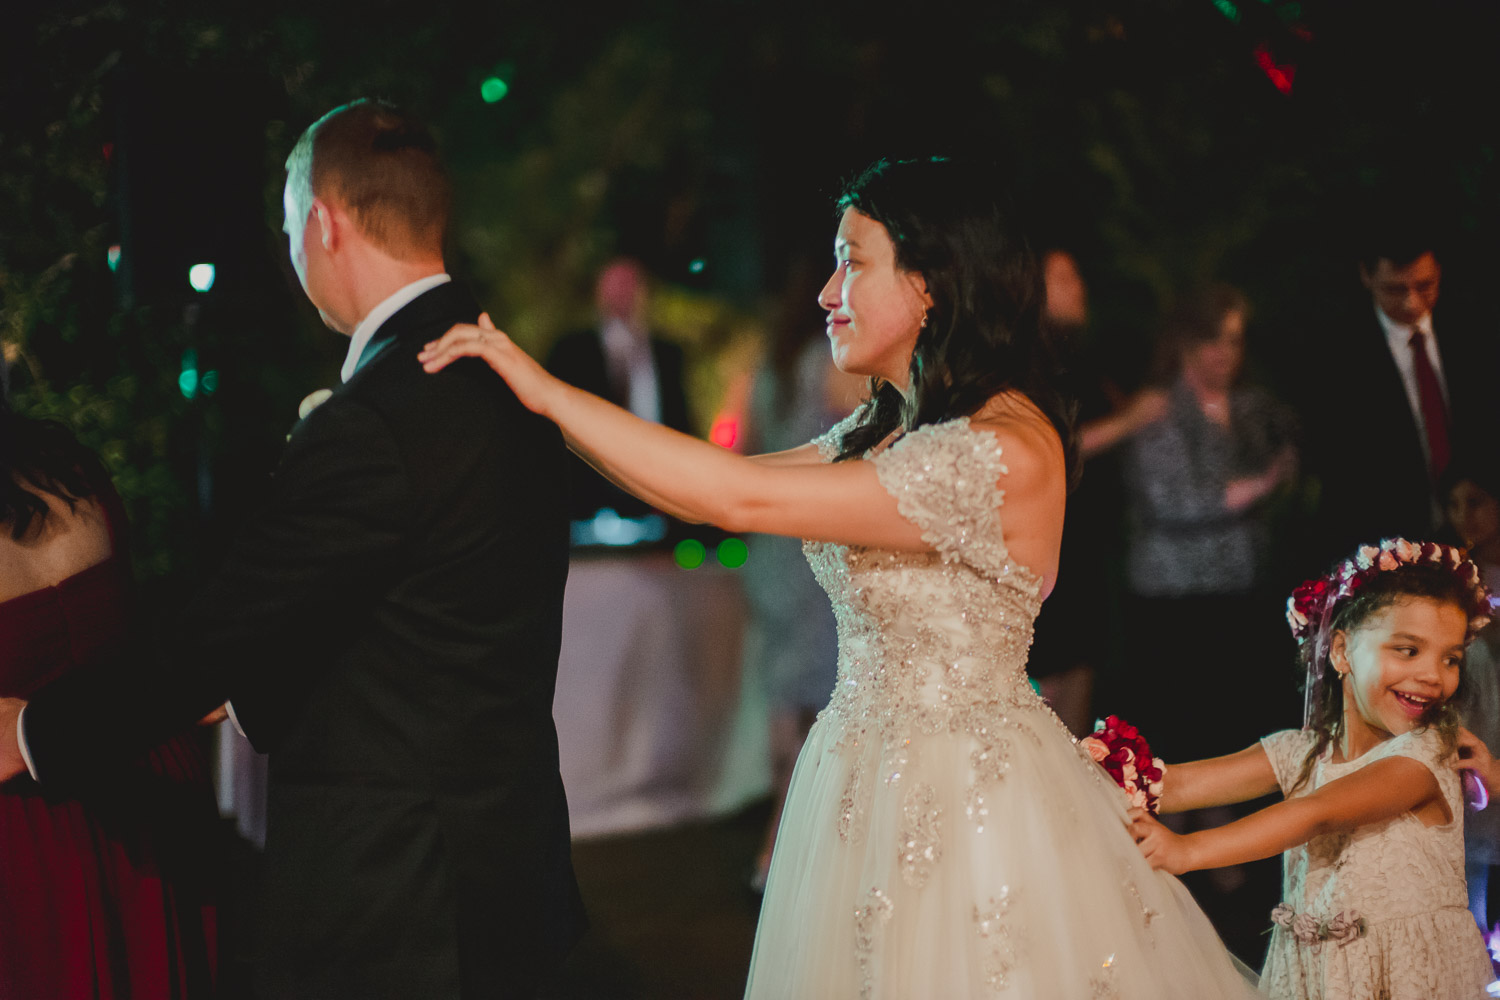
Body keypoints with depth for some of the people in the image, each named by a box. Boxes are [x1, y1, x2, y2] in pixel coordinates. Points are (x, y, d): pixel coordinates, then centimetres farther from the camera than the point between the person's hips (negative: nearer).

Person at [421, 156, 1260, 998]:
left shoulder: (1006, 454, -24)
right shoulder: (887, 427, 6)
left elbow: (744, 499, -26)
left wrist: (551, 392, -20)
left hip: (964, 805, -8)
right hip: (873, 785, 8)